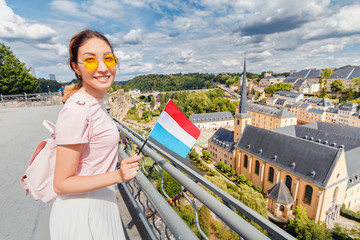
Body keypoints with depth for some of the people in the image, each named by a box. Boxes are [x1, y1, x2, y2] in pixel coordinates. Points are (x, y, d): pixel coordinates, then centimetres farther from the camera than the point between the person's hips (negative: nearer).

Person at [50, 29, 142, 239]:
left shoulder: (95, 102, -1)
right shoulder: (77, 110, -28)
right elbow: (62, 184, -21)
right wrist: (118, 176, -31)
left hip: (100, 201, 8)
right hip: (82, 213, -8)